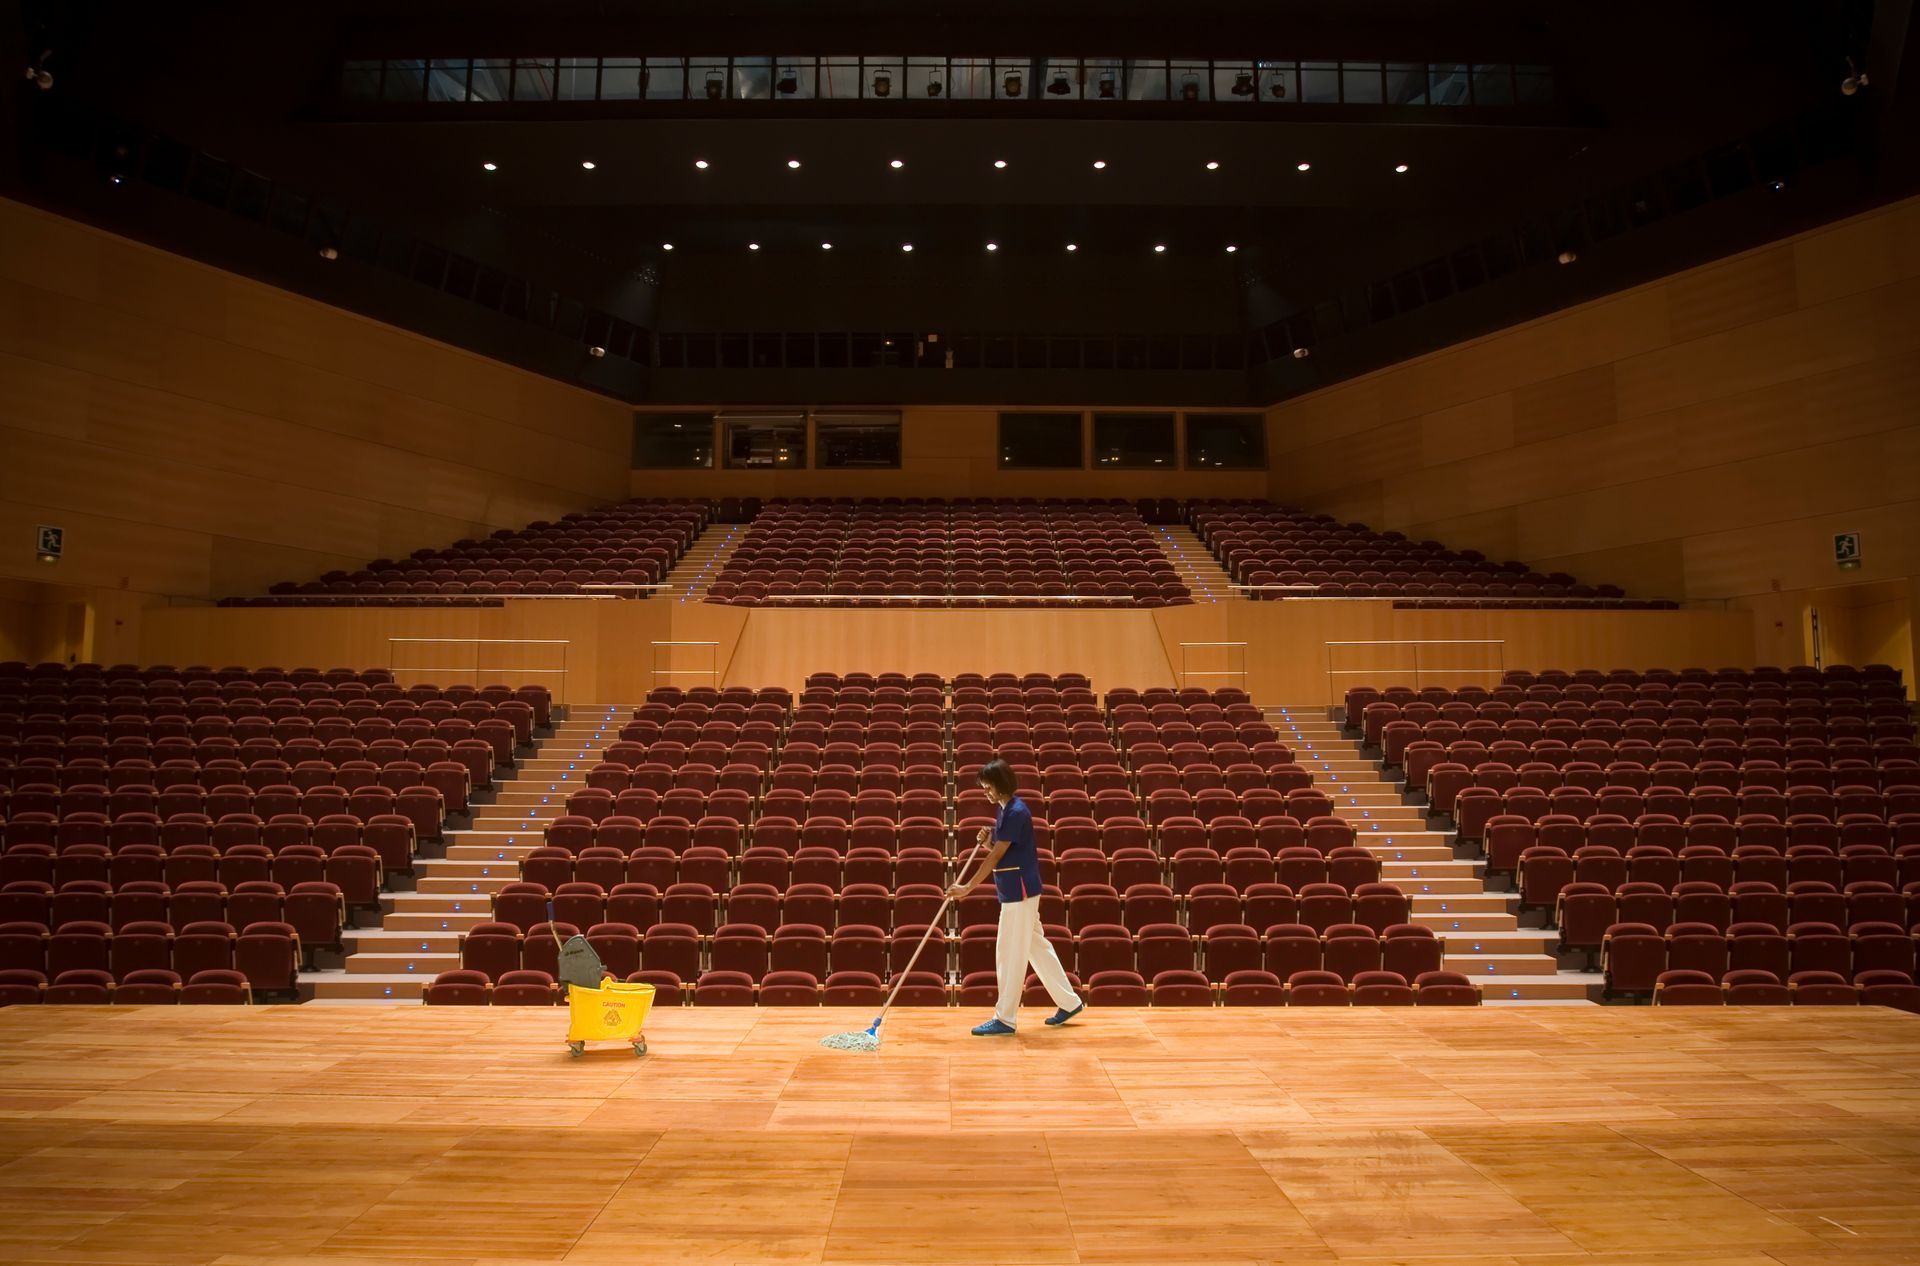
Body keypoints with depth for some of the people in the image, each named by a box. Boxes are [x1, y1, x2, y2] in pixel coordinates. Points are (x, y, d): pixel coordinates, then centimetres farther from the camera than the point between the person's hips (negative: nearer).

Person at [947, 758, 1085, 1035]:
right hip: (1016, 891, 10)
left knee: (1010, 954, -4)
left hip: (1019, 892, -10)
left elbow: (996, 856, -20)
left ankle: (1005, 1019, 3)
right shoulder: (1004, 809, 11)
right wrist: (986, 841, -4)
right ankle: (1070, 1002, 25)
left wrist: (968, 887, -19)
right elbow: (999, 853, 18)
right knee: (1037, 947, 16)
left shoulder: (1016, 812, -18)